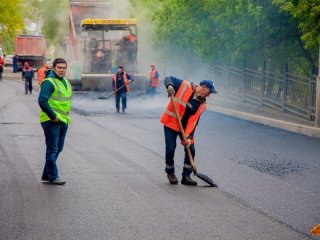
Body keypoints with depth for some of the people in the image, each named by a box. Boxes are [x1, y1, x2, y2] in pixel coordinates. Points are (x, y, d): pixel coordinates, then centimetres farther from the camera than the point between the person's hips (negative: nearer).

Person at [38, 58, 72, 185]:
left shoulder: (66, 82, 15)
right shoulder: (49, 82, -14)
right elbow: (42, 101, -25)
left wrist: (66, 115, 14)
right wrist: (53, 116, -21)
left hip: (63, 121, 9)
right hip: (51, 122, -9)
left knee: (58, 149, 14)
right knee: (52, 149, -4)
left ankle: (46, 175, 24)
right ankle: (53, 176, 1)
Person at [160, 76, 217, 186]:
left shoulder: (202, 105, -5)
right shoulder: (184, 86, -15)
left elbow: (193, 121, -10)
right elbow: (168, 79, -10)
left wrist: (189, 136, -22)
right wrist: (169, 86, -33)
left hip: (185, 127, 4)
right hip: (171, 123, -4)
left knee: (190, 149, -2)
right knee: (170, 149, -6)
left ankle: (186, 176, 10)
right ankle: (170, 173, 18)